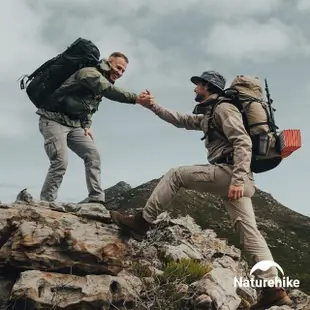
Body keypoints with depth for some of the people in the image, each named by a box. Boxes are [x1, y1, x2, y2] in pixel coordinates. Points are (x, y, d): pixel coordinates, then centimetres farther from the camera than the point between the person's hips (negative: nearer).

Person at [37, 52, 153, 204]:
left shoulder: (103, 82, 14)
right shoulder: (90, 73, -15)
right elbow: (109, 91, -34)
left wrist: (86, 126, 8)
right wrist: (135, 98, -41)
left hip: (74, 124, 9)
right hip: (54, 120, -9)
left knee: (93, 155, -5)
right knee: (60, 162, -20)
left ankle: (96, 199, -7)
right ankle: (44, 204, -12)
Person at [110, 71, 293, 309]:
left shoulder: (223, 108, -2)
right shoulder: (209, 115, 29)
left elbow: (243, 143, -15)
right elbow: (181, 120, 36)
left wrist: (237, 179, -26)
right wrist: (153, 106, 34)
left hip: (228, 171, -10)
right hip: (234, 177, 10)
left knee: (175, 175, -4)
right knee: (249, 231, 0)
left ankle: (142, 223, -2)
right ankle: (274, 289, -7)